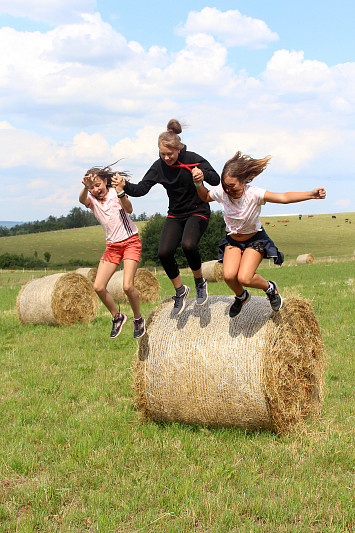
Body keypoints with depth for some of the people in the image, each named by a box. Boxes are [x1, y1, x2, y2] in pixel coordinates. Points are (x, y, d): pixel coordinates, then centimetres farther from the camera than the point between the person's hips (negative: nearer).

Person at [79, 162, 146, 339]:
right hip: (112, 246, 5)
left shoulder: (114, 192, -5)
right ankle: (117, 317, 17)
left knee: (127, 286, -18)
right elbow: (82, 200, -24)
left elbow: (129, 209, -23)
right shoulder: (92, 199, 1)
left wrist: (120, 192, -40)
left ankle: (138, 319, 8)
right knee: (98, 287, -6)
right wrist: (86, 187, -46)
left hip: (131, 241, -4)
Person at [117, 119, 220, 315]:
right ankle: (180, 291, 6)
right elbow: (141, 188, -10)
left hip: (198, 212, -4)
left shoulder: (192, 159, -13)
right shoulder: (159, 166, -4)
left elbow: (216, 180, -16)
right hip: (175, 215, 4)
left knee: (188, 244, -32)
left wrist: (202, 173, -37)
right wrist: (125, 186, -30)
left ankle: (200, 282, -2)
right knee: (164, 252, -18)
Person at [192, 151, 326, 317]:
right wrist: (198, 183, -15)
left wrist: (311, 194, -50)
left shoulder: (253, 194, -27)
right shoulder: (221, 192, -17)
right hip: (232, 240, 3)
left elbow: (284, 197, -36)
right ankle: (241, 297, 15)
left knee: (244, 278, -24)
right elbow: (205, 197, 6)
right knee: (228, 275, -21)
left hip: (254, 240, -3)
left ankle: (270, 288, 10)